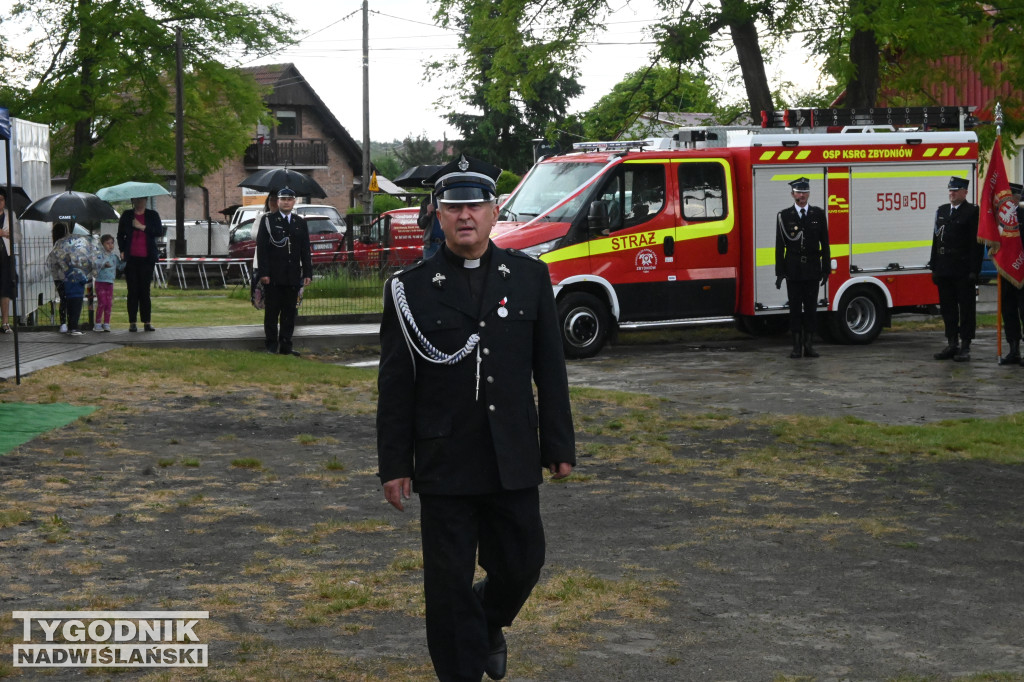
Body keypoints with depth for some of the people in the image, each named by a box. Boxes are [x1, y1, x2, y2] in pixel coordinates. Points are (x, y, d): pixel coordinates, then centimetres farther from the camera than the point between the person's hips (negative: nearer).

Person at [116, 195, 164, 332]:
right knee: (132, 291, -1)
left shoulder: (152, 215, 8)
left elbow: (160, 232, -3)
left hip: (147, 258, 0)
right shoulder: (127, 215, 9)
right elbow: (120, 235, 14)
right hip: (131, 258, 0)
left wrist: (142, 227, -11)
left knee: (145, 290, 0)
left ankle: (147, 322, 4)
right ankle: (132, 323, 2)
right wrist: (122, 251, 3)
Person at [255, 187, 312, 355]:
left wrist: (307, 273, 5)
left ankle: (286, 346, 11)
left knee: (289, 312, 5)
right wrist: (263, 273, -11)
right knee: (272, 312, 1)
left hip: (293, 276, 3)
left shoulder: (300, 223, 13)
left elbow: (305, 250, 13)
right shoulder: (268, 221, 2)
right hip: (273, 276, -3)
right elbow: (261, 248, -3)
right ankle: (271, 346, 6)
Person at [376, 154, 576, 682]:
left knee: (521, 564, 12)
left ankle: (489, 623, 43)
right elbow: (395, 385, -1)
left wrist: (559, 445, 5)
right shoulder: (410, 289, -3)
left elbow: (550, 368, 6)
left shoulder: (529, 277, 3)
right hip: (444, 466, -2)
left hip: (514, 461, 2)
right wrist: (394, 464, -3)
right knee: (449, 583, 3)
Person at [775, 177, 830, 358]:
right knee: (795, 308, 1)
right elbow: (780, 246, 1)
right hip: (793, 270, -1)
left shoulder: (818, 214, 5)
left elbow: (824, 243, 6)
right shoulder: (784, 216, 2)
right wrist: (780, 272, -4)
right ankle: (797, 346, 5)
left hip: (812, 269, 1)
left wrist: (826, 269, 1)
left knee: (811, 308, 3)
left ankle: (809, 345, 8)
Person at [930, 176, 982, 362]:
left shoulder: (972, 212, -4)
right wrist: (934, 267, 10)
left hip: (963, 270, -6)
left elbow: (976, 243, -9)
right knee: (948, 308, 10)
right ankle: (952, 344, 17)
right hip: (944, 270, 6)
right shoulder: (942, 211, 14)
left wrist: (974, 270, -14)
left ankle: (965, 347, 3)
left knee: (966, 308, 0)